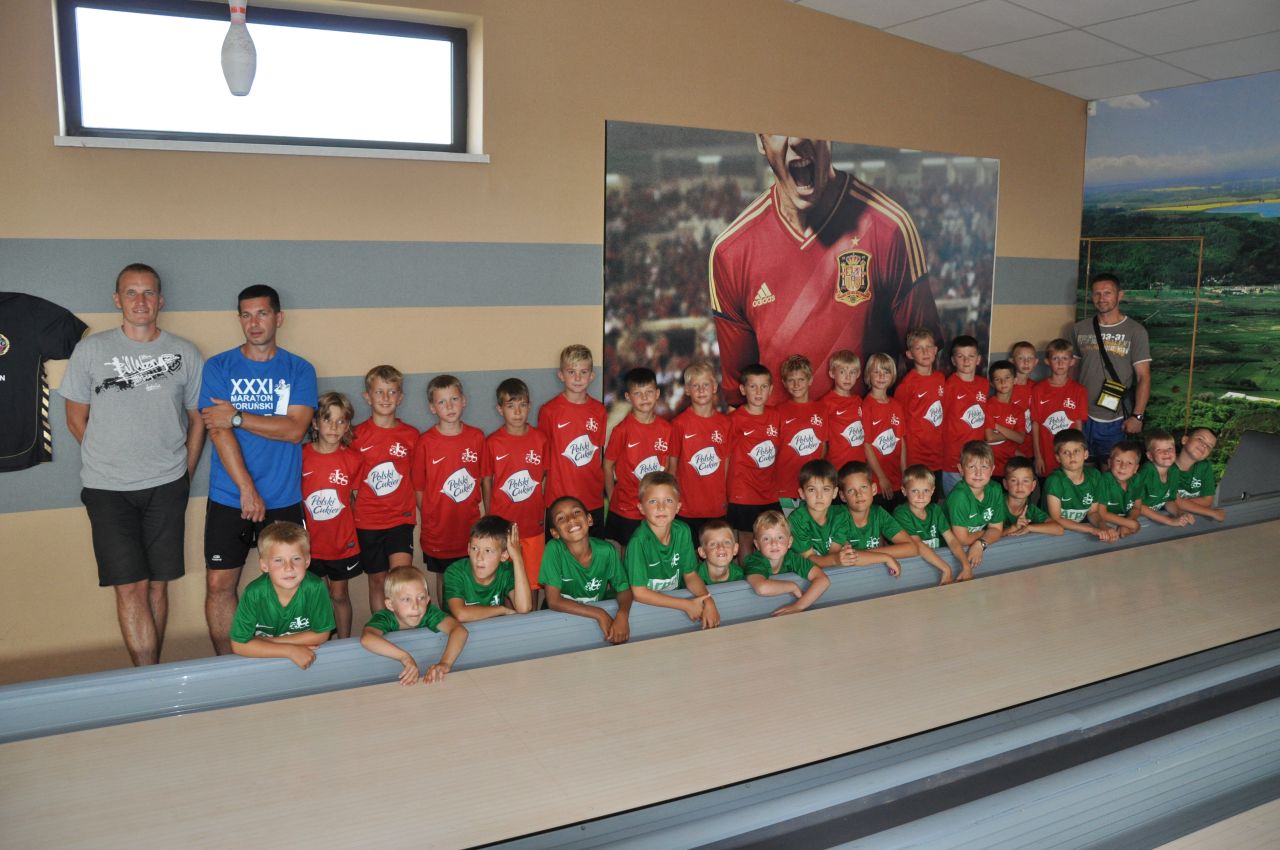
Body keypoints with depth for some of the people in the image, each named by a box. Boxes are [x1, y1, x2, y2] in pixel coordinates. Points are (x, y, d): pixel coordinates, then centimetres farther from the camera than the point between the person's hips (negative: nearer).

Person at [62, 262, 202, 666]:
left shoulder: (184, 353, 4)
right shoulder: (91, 350, 1)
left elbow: (197, 419, 11)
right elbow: (76, 419, 8)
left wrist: (184, 474, 7)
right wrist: (111, 462, 6)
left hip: (167, 487, 1)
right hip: (107, 489, -1)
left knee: (157, 585, 6)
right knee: (130, 587, -5)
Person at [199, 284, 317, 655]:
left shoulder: (299, 370, 4)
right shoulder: (218, 367, 2)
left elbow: (295, 429, -9)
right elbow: (218, 431, -8)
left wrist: (238, 417, -12)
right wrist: (247, 490, -14)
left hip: (284, 499, 0)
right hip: (229, 498, 0)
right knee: (219, 585, 2)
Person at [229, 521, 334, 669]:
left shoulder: (315, 587, -21)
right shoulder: (254, 593, -20)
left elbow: (321, 634, -10)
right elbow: (239, 645, -16)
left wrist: (270, 641, -15)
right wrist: (290, 650, -23)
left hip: (308, 655, 1)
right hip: (264, 661, -1)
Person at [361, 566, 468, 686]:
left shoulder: (429, 613, -18)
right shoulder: (385, 618, -22)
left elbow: (460, 631, -33)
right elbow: (366, 638, -44)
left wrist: (445, 663, -50)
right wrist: (404, 657, -54)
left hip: (426, 679, 2)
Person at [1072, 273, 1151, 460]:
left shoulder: (1135, 331, -3)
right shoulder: (1079, 329, 6)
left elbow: (1143, 377, -5)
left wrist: (1137, 415, -11)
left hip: (1115, 421, -2)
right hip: (1081, 416, 2)